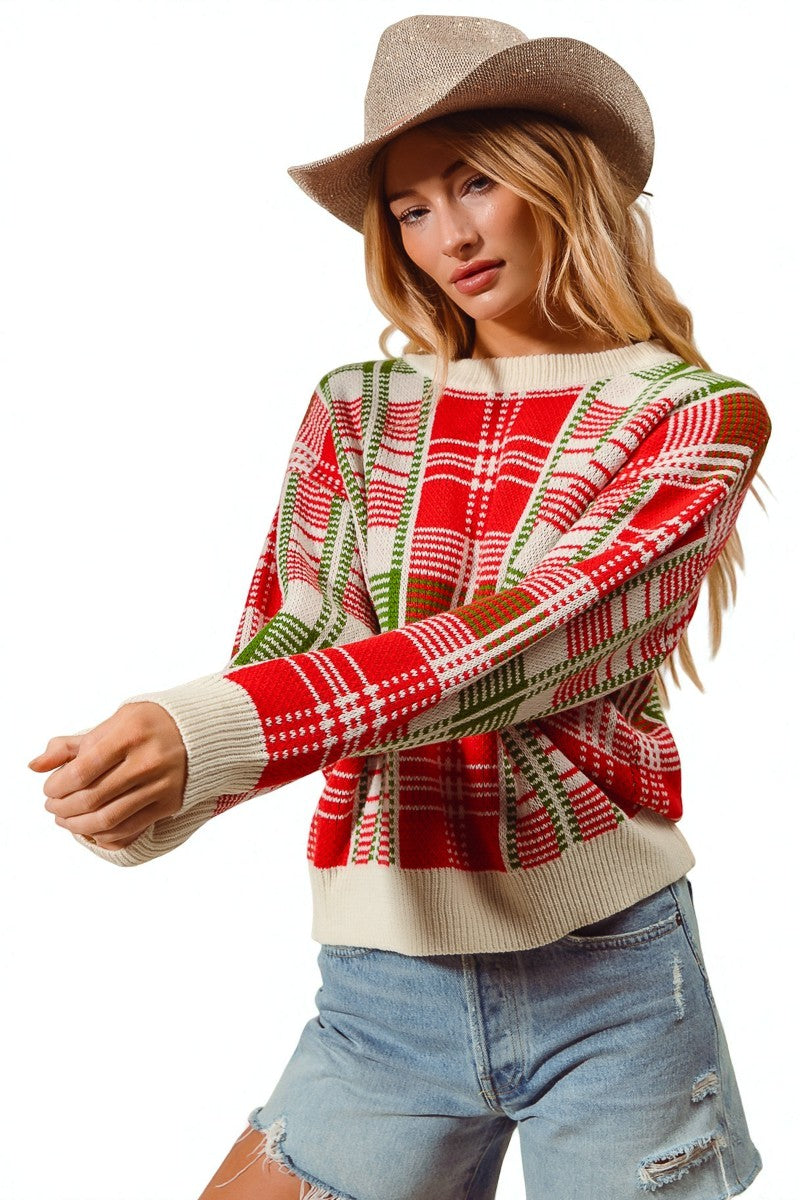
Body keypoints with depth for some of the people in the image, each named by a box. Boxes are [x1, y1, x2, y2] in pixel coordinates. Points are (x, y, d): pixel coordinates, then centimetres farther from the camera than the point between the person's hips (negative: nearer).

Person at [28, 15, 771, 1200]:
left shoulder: (701, 419, -4)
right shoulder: (358, 413, 8)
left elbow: (527, 642, -19)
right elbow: (283, 646, -3)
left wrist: (215, 734, -31)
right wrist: (155, 797, -25)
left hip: (606, 979, -2)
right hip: (384, 983, 3)